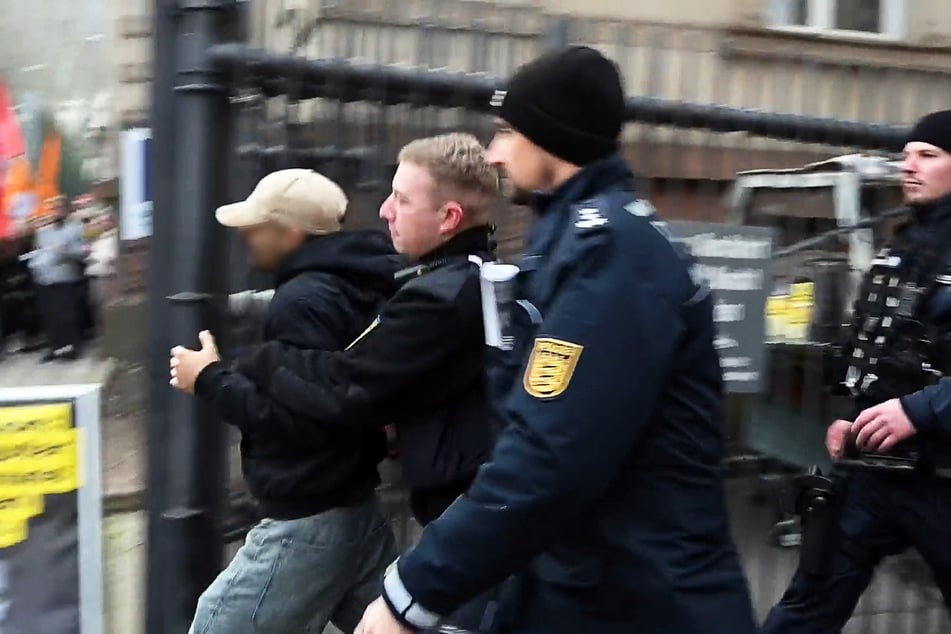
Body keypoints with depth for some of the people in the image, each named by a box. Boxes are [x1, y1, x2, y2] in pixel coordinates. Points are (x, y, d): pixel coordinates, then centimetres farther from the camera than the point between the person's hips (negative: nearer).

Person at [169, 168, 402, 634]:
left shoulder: (304, 300, -18)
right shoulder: (356, 284, 10)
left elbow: (292, 417, -25)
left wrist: (210, 379, -14)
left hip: (307, 522, -10)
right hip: (356, 506, 10)